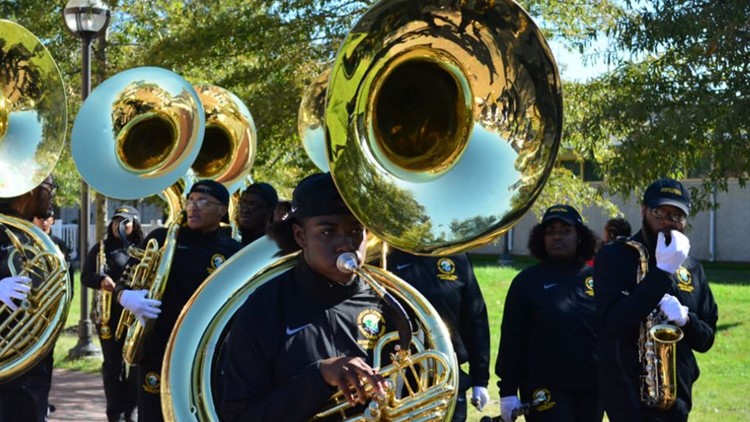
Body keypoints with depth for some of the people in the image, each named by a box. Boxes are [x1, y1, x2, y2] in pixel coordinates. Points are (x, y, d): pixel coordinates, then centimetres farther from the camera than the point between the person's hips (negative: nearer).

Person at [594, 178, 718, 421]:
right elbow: (613, 322, -20)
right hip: (630, 396, -6)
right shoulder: (613, 257, -5)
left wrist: (685, 318, -10)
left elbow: (706, 339, 13)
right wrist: (663, 271, -20)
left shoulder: (692, 269, 12)